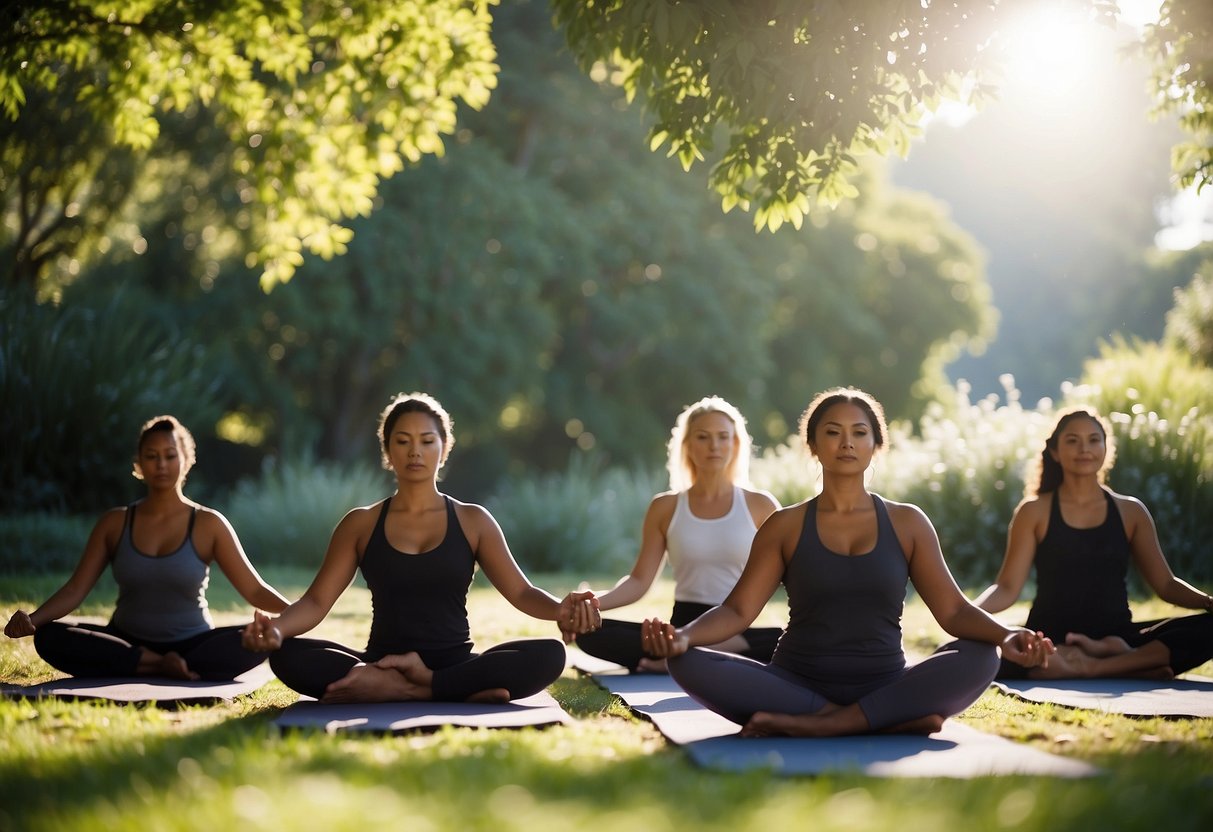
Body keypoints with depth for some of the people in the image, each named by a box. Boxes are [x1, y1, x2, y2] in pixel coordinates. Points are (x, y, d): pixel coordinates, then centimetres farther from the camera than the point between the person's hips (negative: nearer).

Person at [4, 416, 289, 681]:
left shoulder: (208, 525, -1)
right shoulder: (115, 523, 4)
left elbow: (254, 590, -4)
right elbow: (75, 589, -1)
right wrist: (32, 619, -20)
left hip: (192, 645, -2)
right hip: (128, 643, 2)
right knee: (49, 638, -27)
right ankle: (163, 668, -28)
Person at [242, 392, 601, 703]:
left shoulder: (473, 521, 8)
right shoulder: (361, 524, 8)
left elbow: (522, 592, 3)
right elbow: (316, 601, 2)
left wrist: (560, 610, -21)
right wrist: (276, 627, -21)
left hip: (456, 663, 0)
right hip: (381, 663, 0)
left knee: (548, 656, -28)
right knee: (287, 657, -29)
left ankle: (389, 689, -27)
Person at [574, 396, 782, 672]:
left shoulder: (759, 505, 7)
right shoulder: (666, 507, 10)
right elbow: (639, 580, 4)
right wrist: (594, 601, -15)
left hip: (741, 630, -1)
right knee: (589, 631, -26)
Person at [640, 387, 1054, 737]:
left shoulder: (906, 522, 8)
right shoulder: (786, 526, 6)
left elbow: (953, 610, 2)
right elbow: (738, 610, -1)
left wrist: (1005, 634, -20)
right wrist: (683, 635, -23)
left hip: (884, 686, 0)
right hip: (797, 683, 0)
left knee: (979, 657, -27)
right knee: (689, 664, -28)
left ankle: (813, 725, -32)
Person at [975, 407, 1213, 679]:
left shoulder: (1130, 512, 12)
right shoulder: (1035, 512, 6)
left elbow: (1166, 584, 12)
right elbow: (1007, 588, -1)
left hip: (1116, 636, 2)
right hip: (1051, 642, -2)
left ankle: (1095, 666, -27)